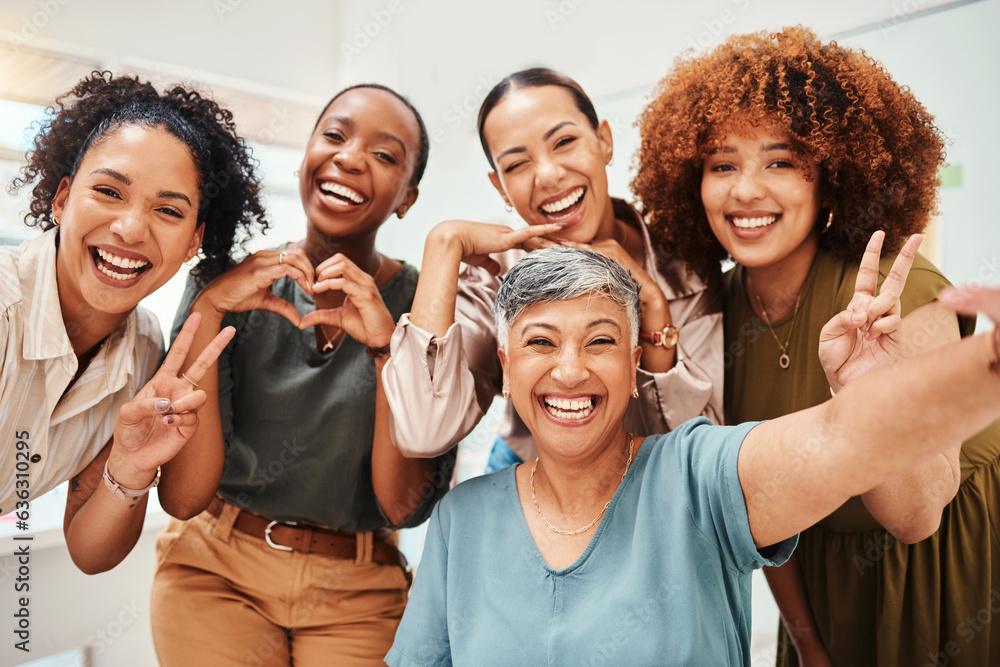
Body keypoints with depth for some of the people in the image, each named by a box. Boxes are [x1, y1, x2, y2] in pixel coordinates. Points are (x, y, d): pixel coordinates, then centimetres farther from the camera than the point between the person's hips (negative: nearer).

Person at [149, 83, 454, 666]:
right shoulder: (229, 284, -8)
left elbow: (405, 505, -13)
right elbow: (184, 495, -14)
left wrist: (387, 346, -24)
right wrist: (208, 310, -21)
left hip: (356, 598, 0)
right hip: (217, 569, 0)